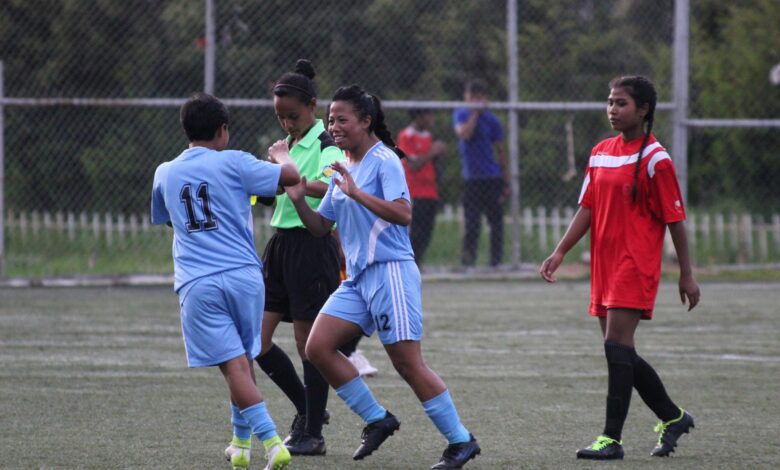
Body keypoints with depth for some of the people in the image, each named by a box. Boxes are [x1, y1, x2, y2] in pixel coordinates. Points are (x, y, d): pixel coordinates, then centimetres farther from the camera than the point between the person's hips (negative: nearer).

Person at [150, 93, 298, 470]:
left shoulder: (165, 174, 14)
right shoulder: (233, 163, 3)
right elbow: (290, 176, -2)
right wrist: (281, 155, 19)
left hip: (197, 284, 0)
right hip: (243, 275, 0)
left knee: (235, 366, -7)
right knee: (244, 362, 17)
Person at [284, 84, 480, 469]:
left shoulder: (384, 161, -9)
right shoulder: (343, 169, 16)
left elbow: (402, 214, -22)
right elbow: (321, 226, 20)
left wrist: (355, 193, -28)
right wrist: (299, 201, 2)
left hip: (390, 272, -8)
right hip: (357, 278, 8)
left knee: (407, 363, -10)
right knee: (318, 347, -3)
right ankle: (377, 419, 7)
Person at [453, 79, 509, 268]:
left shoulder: (491, 120, 4)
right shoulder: (461, 115, 6)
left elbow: (500, 151, 7)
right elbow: (464, 133, -16)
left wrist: (506, 182, 4)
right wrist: (475, 113, -13)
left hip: (492, 179, 0)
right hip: (471, 179, 0)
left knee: (496, 222, 0)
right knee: (472, 223, -2)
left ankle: (496, 262, 3)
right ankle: (468, 261, 2)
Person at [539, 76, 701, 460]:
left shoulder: (655, 159, -8)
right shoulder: (600, 153, 12)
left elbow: (675, 220, -6)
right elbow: (587, 209, 13)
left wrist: (686, 274, -6)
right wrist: (560, 252, 3)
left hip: (636, 265, -8)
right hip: (604, 265, 8)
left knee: (617, 345, -14)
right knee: (621, 353, 10)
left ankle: (611, 439, -12)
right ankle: (673, 417, 26)